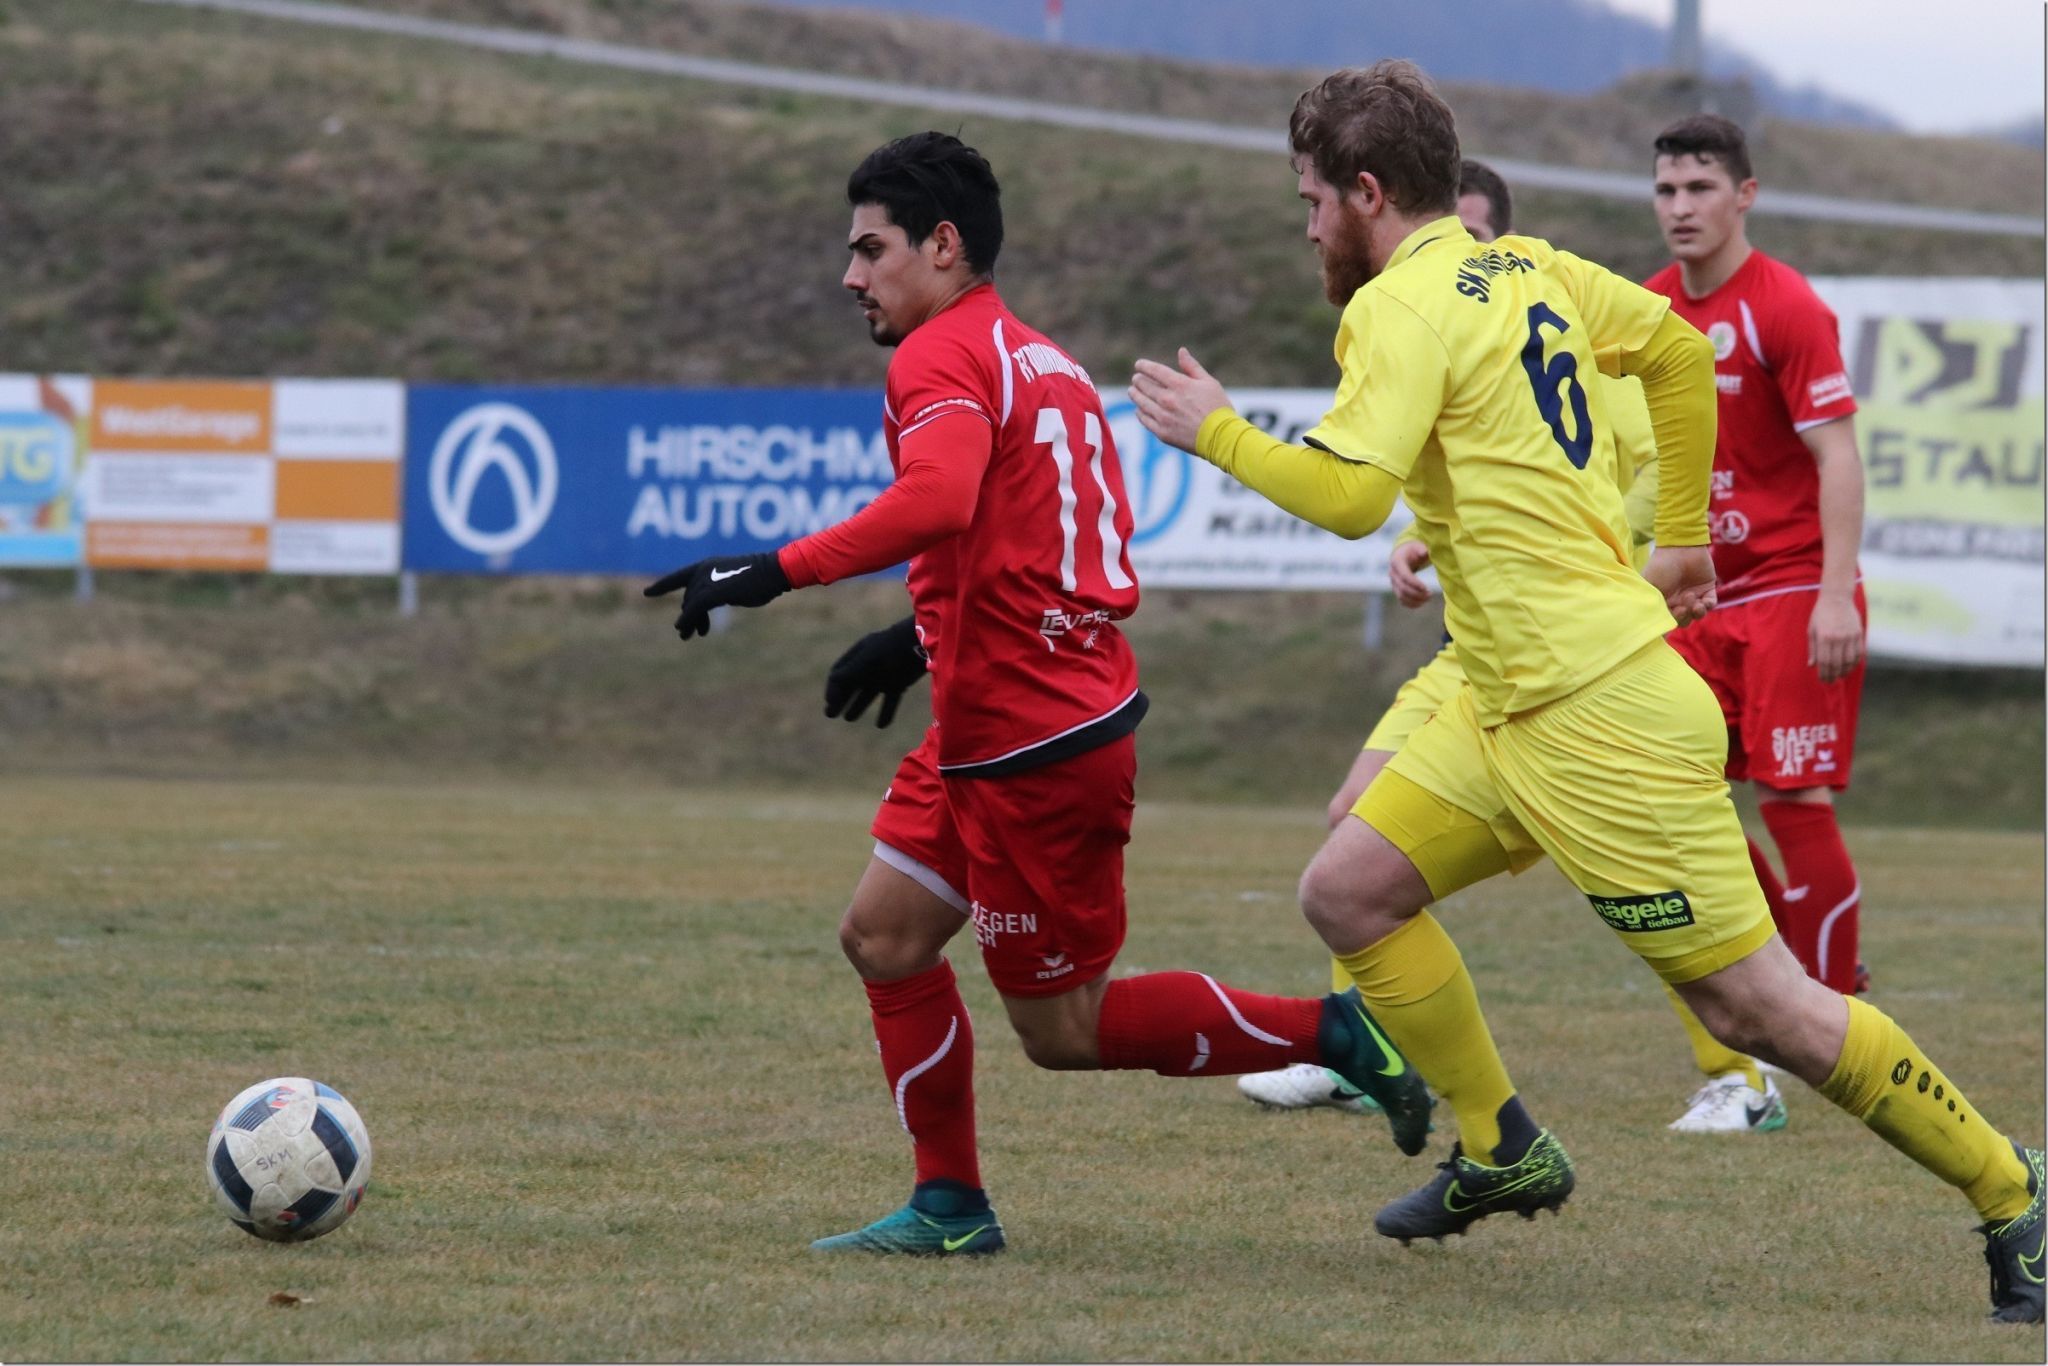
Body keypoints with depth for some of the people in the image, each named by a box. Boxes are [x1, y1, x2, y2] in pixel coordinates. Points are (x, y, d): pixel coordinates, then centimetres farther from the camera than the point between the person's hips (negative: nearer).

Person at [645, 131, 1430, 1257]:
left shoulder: (941, 356, -14)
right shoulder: (1035, 356, 16)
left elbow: (939, 497, -35)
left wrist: (779, 572, -37)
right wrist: (924, 636, 27)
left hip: (1032, 743, -10)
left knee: (1063, 1028, 0)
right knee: (883, 936, 11)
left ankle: (1333, 1034, 1)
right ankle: (950, 1206, 13)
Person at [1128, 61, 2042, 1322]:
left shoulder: (1403, 306, -14)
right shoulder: (1528, 270, 12)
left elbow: (1350, 496, -26)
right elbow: (1679, 350, 25)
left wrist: (1216, 433, -9)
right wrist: (1684, 539, 30)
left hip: (1597, 720, -10)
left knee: (1754, 1002, -6)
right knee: (1351, 890, 9)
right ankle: (1505, 1153, 15)